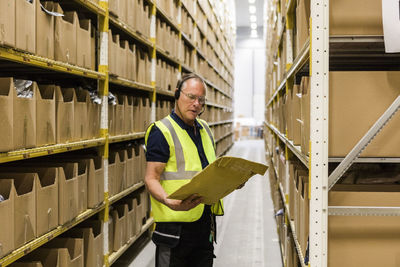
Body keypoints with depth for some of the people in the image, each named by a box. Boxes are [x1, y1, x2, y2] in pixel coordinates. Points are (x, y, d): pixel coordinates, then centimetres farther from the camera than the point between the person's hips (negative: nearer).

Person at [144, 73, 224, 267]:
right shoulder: (162, 131, -9)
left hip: (205, 221, 7)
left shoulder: (205, 129, 15)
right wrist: (170, 202, -32)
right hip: (175, 223, -7)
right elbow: (151, 179, -15)